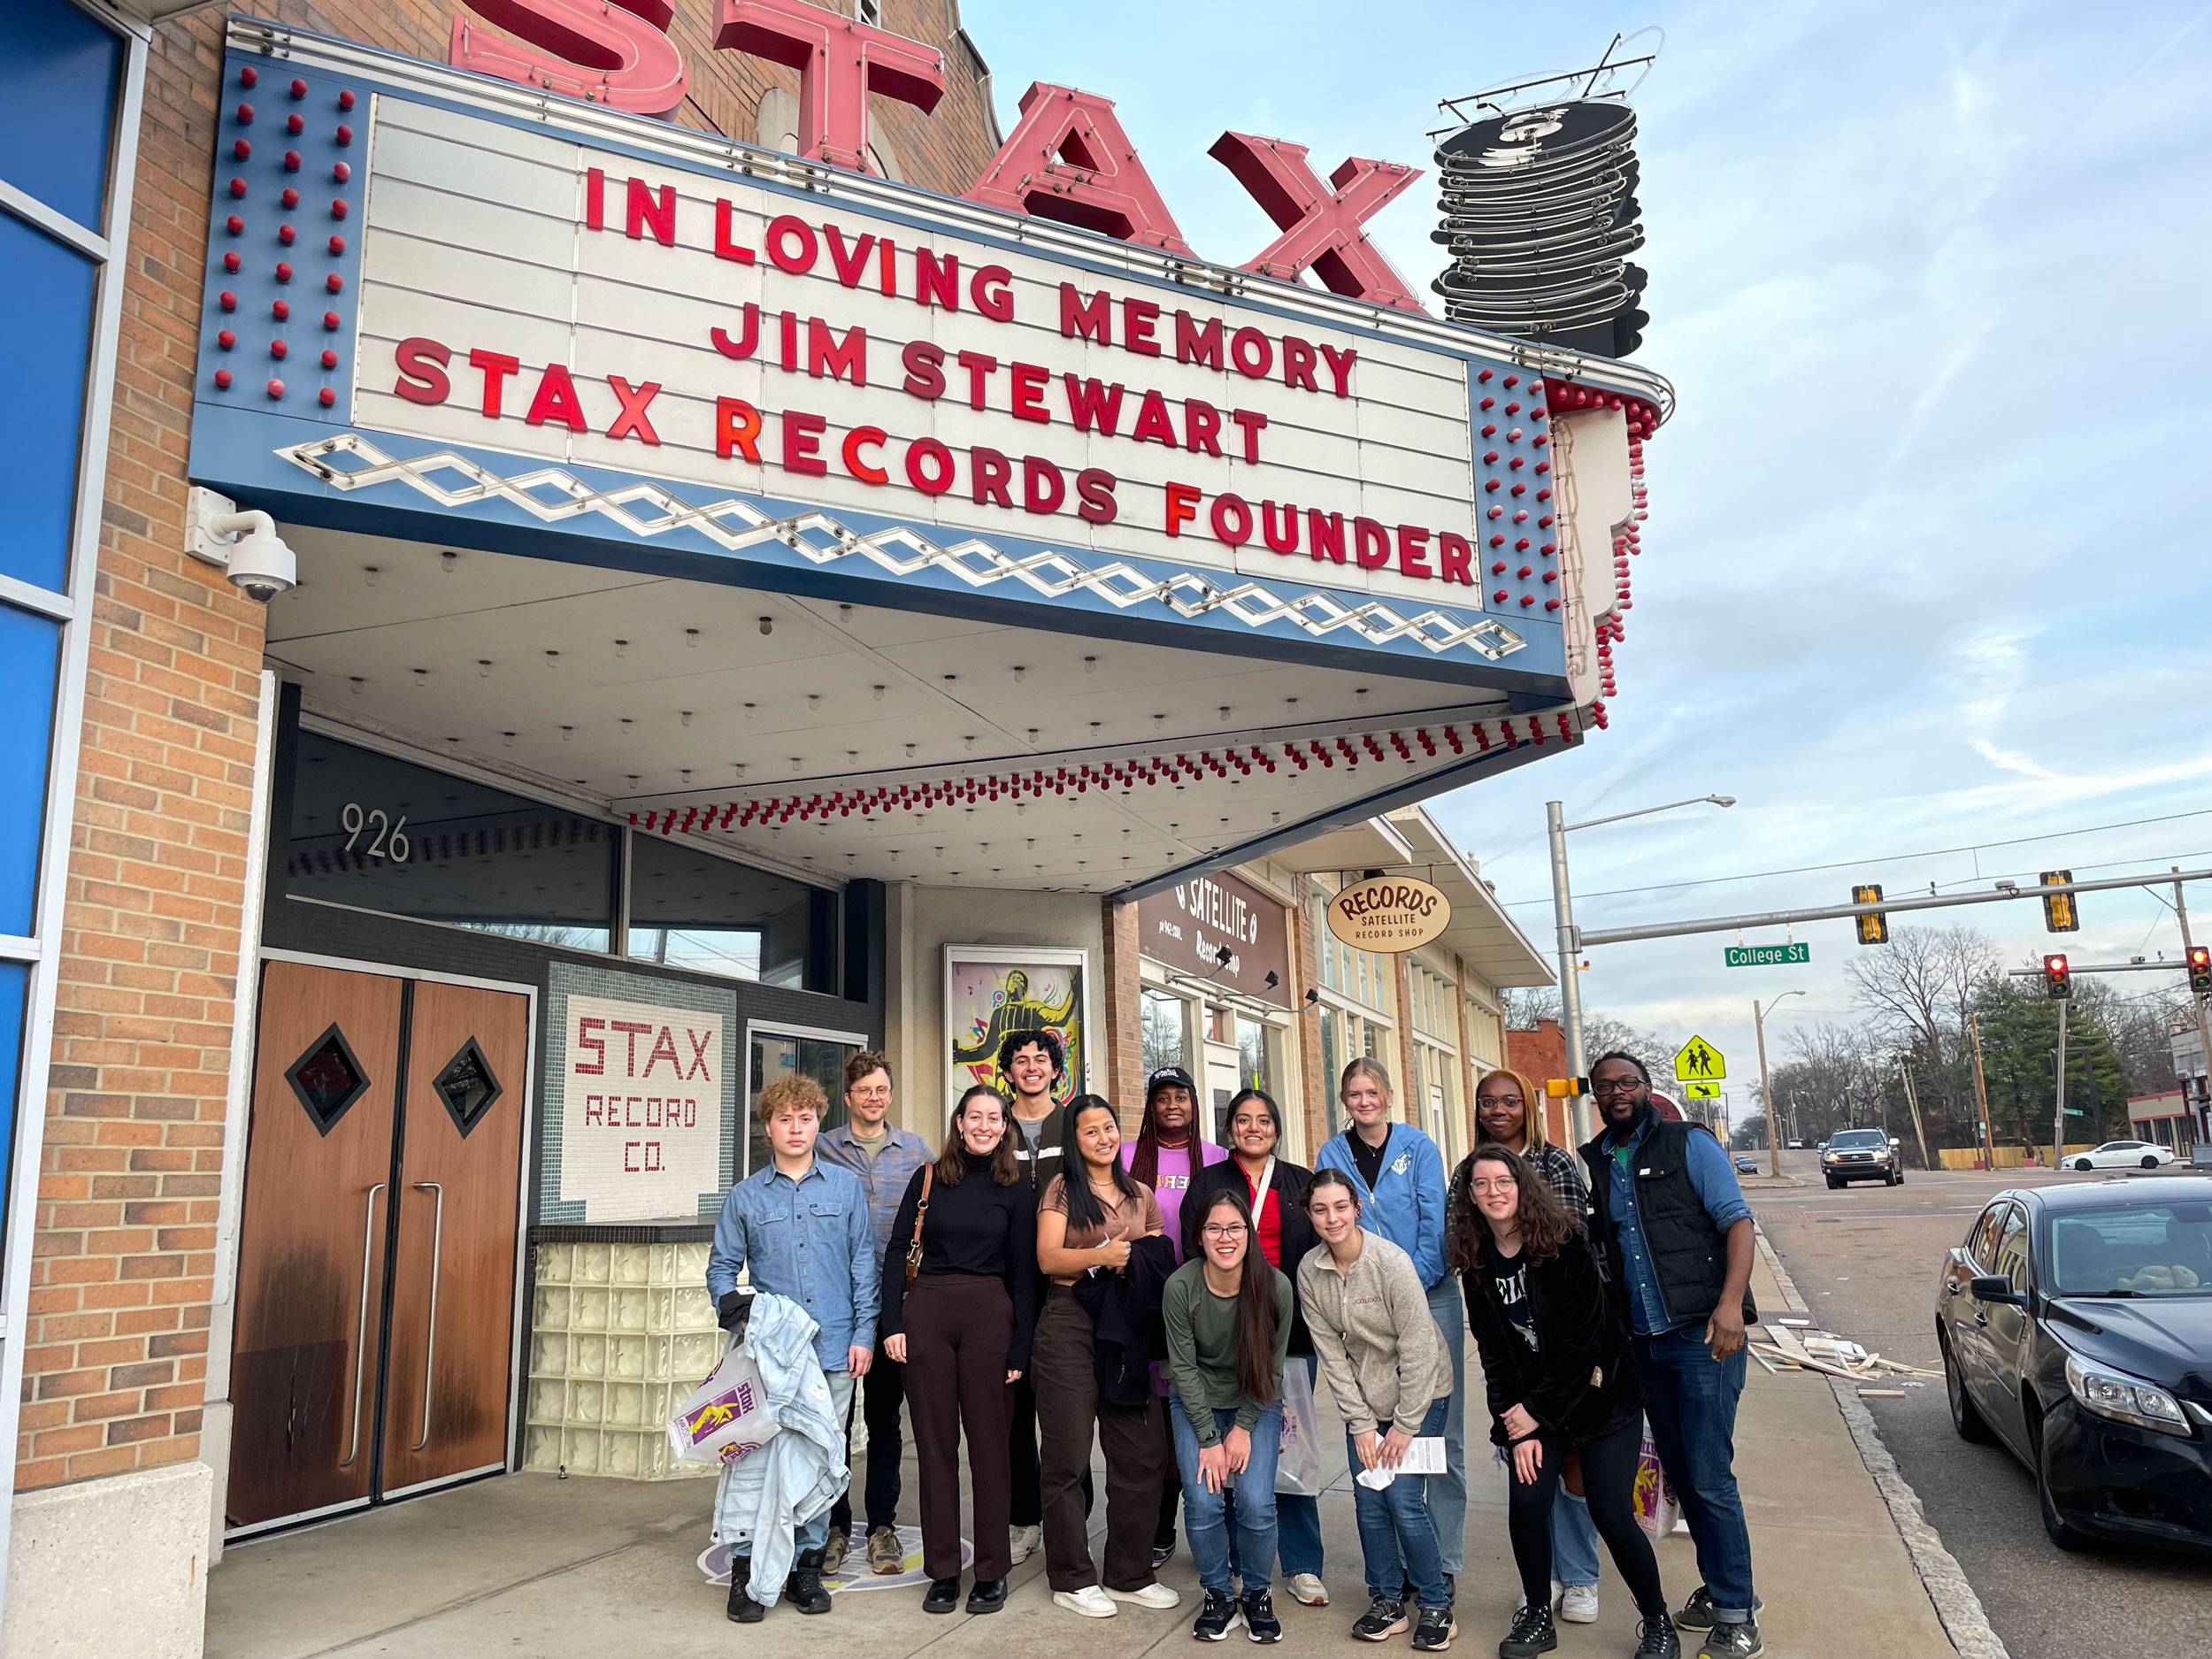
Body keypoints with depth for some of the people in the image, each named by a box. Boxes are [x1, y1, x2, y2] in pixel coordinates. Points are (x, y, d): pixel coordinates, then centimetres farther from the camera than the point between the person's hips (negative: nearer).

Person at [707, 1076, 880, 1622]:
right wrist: (728, 1303, -10)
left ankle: (806, 1565, 19)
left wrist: (863, 1335, 1)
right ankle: (747, 1569, 10)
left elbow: (863, 1264, 6)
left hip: (834, 1349, 1)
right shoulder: (745, 1197, 6)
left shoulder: (845, 1187, 6)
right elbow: (722, 1265, 11)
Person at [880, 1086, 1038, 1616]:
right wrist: (892, 1324, -5)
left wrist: (1019, 1350, -1)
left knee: (988, 1442, 4)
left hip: (989, 1315, -1)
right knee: (934, 1442, 7)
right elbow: (897, 1252, 4)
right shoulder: (928, 1178, 6)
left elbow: (1024, 1272, 5)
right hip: (926, 1313, 1)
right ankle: (942, 1569, 18)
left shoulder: (1013, 1190, 6)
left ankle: (992, 1571, 16)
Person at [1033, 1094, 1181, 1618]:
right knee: (1069, 1456, 1)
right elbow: (1048, 1259, -6)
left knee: (1139, 1456, 4)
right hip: (1070, 1326, -4)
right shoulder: (1063, 1189, 4)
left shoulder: (1141, 1196, 16)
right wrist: (1102, 1255, -21)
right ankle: (1072, 1579, 13)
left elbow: (1164, 1261, 17)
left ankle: (1129, 1575, 18)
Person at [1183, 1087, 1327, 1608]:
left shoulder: (1300, 1183, 12)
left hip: (1291, 1331, 1)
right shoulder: (1208, 1183, 8)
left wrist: (1308, 1315, 1)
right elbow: (1194, 1254, 3)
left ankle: (1302, 1566, 8)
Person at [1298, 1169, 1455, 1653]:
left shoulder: (1392, 1262, -23)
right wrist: (1361, 1424, -7)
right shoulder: (1309, 1271, -9)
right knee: (1368, 1501, 0)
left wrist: (1405, 1426, -15)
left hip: (1417, 1395, -4)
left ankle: (1435, 1605, 8)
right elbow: (1331, 1353, -5)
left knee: (1403, 1499, -10)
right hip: (1361, 1399, 4)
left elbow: (1418, 1348, -19)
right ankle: (1387, 1601, 18)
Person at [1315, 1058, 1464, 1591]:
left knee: (1440, 1432, -1)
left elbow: (1435, 1225, -4)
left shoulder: (1418, 1147, 0)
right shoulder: (1332, 1156, 6)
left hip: (1429, 1298, -1)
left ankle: (1444, 1560, 8)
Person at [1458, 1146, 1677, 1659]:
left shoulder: (1565, 1247, -15)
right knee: (1526, 1503, -9)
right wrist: (1516, 1427, -9)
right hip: (1531, 1406, 4)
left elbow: (1583, 1338, -17)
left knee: (1611, 1513, -8)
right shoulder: (1478, 1265, -1)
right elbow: (1494, 1353, 0)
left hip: (1600, 1397, -4)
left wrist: (1539, 1411, -15)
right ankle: (1537, 1617, 14)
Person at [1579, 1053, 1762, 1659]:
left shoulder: (1689, 1144, -1)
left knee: (1709, 1477, -5)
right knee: (1680, 1473, 13)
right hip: (1642, 1341, 5)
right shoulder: (1589, 1164, 11)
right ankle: (1722, 1587, 29)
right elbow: (1583, 1249, 14)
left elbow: (1737, 1221, -8)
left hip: (1701, 1334, -5)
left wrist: (1730, 1302, -22)